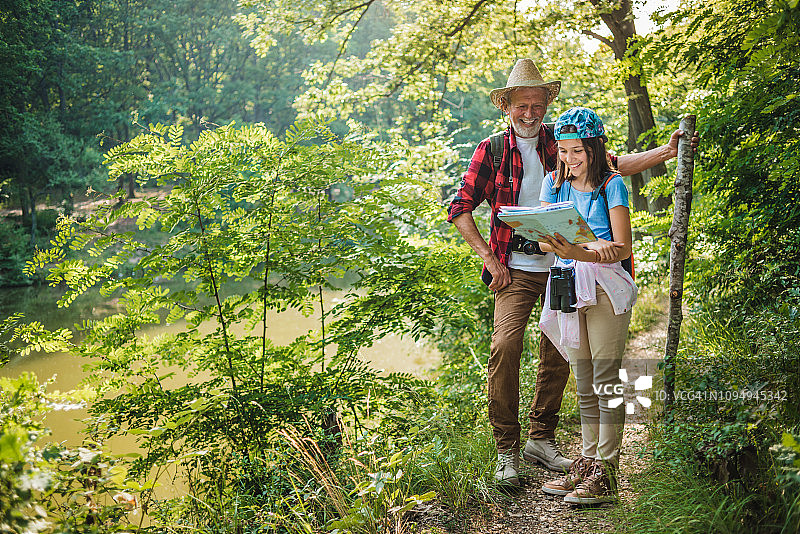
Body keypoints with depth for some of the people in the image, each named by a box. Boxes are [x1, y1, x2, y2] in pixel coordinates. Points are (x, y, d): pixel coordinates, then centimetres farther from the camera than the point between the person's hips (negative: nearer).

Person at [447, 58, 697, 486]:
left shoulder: (559, 142, 7)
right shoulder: (492, 150, 2)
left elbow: (612, 163, -1)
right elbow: (460, 208, 1)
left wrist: (666, 152, -15)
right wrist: (488, 257, -7)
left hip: (561, 265, 3)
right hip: (515, 269, -3)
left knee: (558, 353, 6)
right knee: (505, 345, -18)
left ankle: (541, 439, 23)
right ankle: (506, 451, -7)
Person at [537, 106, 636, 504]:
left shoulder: (612, 185, -3)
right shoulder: (554, 183, 11)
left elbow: (622, 247, -11)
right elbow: (544, 236, 0)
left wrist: (583, 254, -29)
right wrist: (577, 245, -21)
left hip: (606, 285, -5)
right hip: (569, 286, 5)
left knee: (606, 378, -7)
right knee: (584, 382, 9)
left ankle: (605, 472, -4)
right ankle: (587, 461, 15)